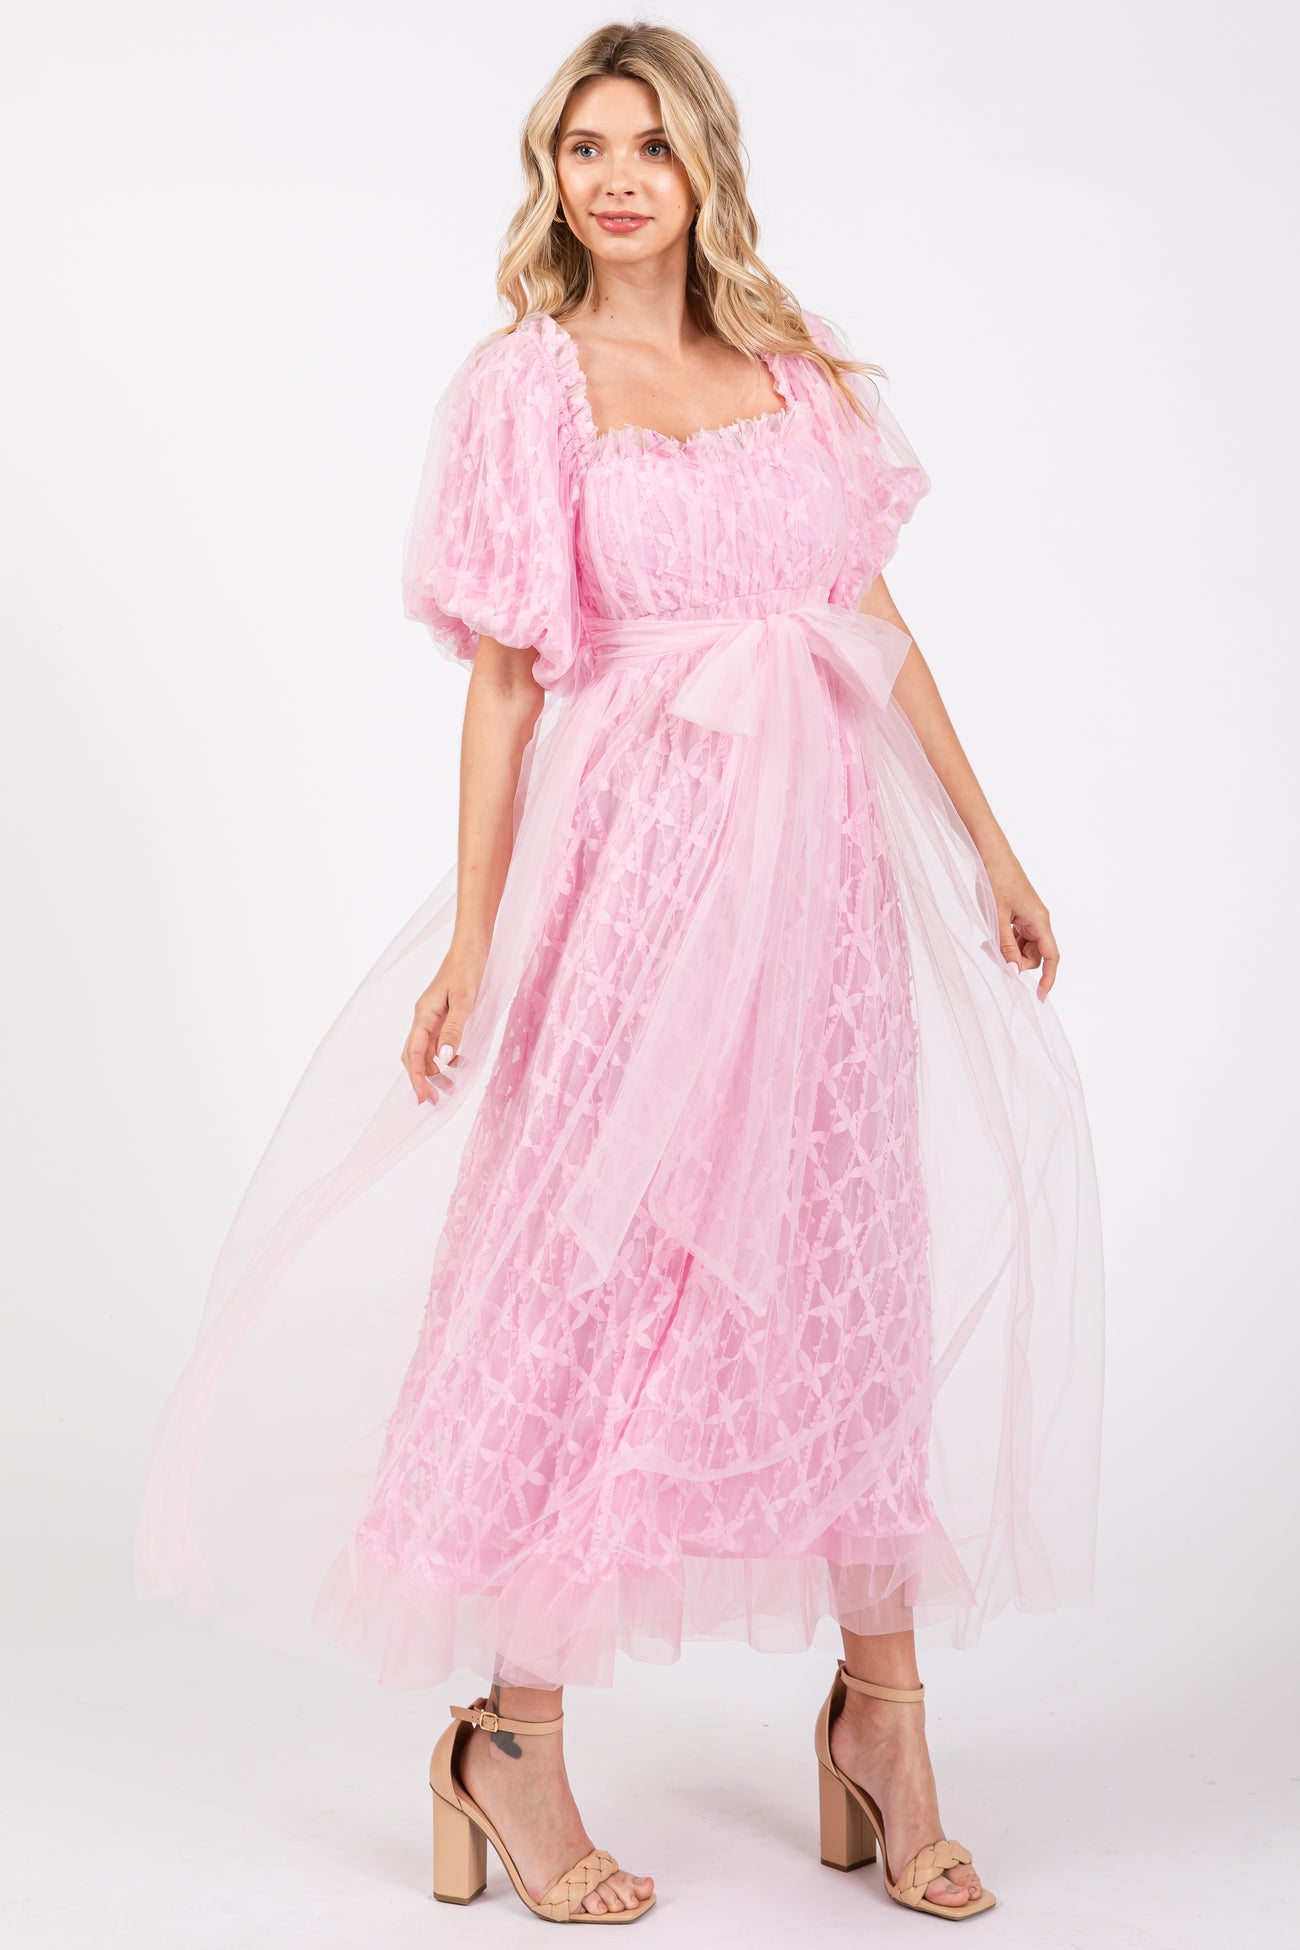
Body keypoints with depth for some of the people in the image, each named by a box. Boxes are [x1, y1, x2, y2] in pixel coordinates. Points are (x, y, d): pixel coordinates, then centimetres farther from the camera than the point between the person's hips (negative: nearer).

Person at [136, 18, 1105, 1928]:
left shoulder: (797, 366, 11)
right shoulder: (527, 383, -1)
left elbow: (881, 624, 14)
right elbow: (504, 681, -3)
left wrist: (991, 848, 13)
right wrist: (471, 943, -8)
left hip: (827, 859, 5)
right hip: (644, 859, -5)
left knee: (862, 1263, 8)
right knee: (595, 1263, -1)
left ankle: (882, 1713, 22)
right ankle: (512, 1736, 13)